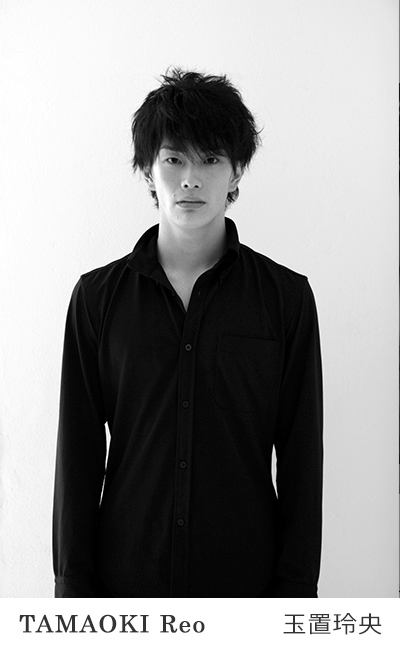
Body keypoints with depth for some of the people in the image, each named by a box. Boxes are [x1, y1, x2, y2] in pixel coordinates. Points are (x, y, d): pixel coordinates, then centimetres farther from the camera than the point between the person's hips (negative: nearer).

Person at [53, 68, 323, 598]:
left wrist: (296, 589, -4)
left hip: (246, 575, 0)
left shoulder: (287, 296, -4)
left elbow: (302, 457, -3)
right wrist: (73, 583, -1)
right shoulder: (97, 296, -2)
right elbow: (78, 454, -1)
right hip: (126, 572, 1)